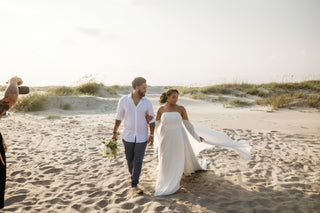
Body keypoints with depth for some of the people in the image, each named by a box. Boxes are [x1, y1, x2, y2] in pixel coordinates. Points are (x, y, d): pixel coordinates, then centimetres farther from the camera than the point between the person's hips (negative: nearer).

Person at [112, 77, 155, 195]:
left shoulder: (147, 102, -6)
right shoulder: (123, 100, -8)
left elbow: (151, 119, 1)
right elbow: (119, 117, 2)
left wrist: (151, 135, -6)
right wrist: (114, 133, 6)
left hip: (142, 137, 0)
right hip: (128, 136, 0)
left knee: (138, 161, -3)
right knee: (129, 159, 13)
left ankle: (134, 185, 7)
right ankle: (133, 175, 42)